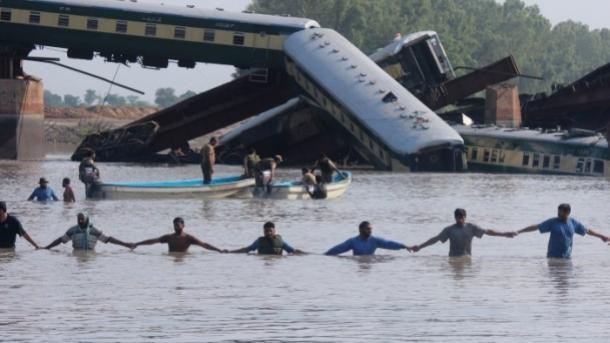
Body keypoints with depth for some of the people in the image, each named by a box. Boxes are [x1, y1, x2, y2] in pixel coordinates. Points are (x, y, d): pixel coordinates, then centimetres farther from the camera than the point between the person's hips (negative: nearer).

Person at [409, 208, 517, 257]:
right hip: (453, 258, -1)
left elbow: (487, 232, 8)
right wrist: (420, 247, 2)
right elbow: (435, 239, 6)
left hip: (467, 258, 1)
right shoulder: (449, 229, 4)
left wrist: (504, 234, 5)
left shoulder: (471, 228, 6)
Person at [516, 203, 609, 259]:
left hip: (567, 256, 2)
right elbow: (536, 227, -5)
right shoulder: (552, 222, -5)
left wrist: (601, 236, 24)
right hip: (553, 256, -2)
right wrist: (518, 232, -10)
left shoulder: (573, 223, 4)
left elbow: (587, 231, 17)